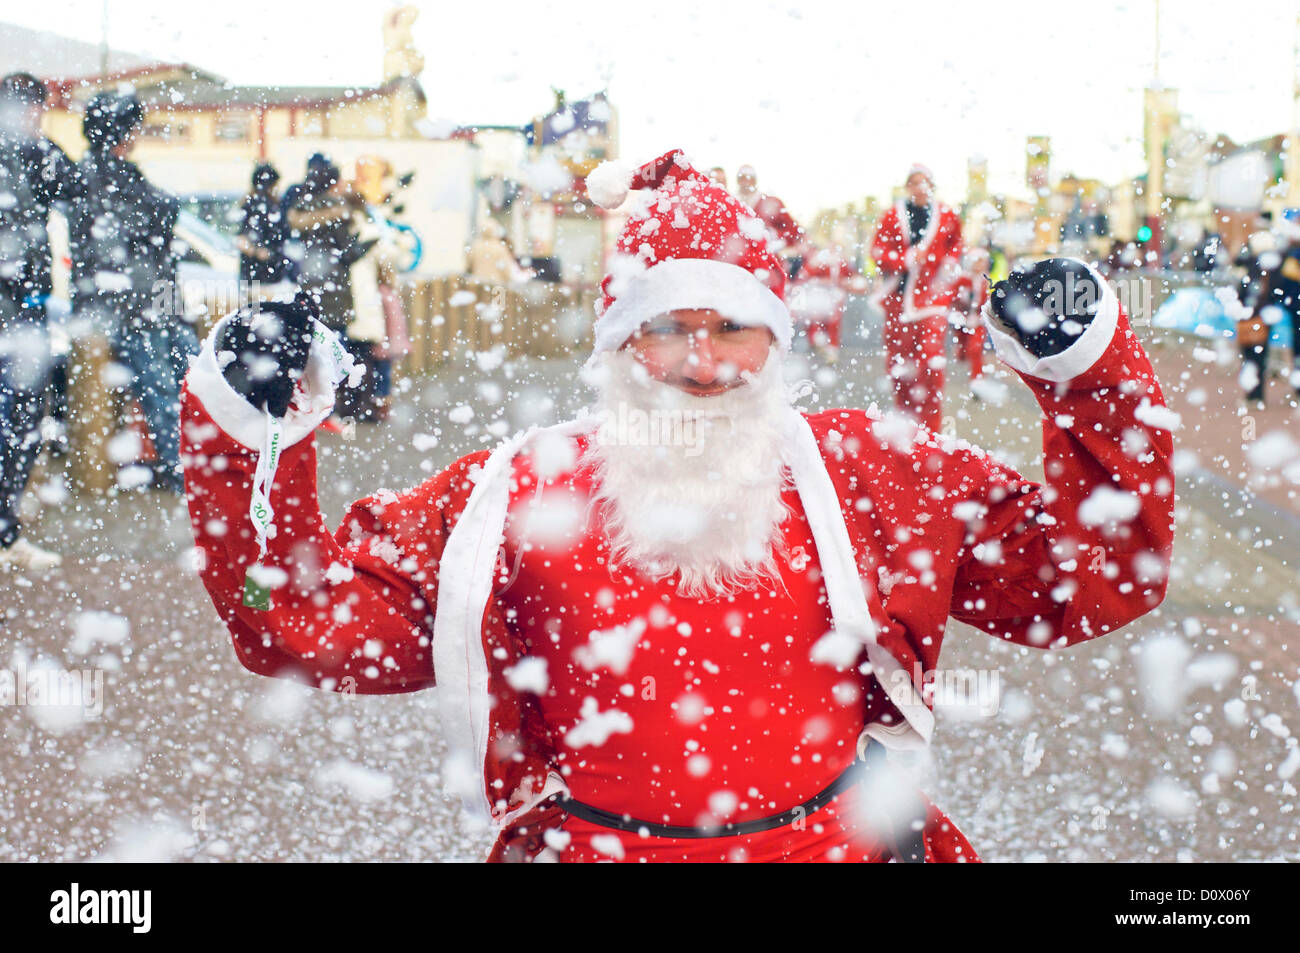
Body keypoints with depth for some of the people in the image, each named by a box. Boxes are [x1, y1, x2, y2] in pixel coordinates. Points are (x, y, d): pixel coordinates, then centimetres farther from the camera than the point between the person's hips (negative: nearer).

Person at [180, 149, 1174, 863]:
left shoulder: (875, 477, 6)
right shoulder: (513, 498, 4)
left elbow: (1093, 579, 7)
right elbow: (303, 614, 5)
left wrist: (1091, 373, -1)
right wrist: (250, 441, -7)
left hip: (847, 839, 1)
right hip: (589, 843, 0)